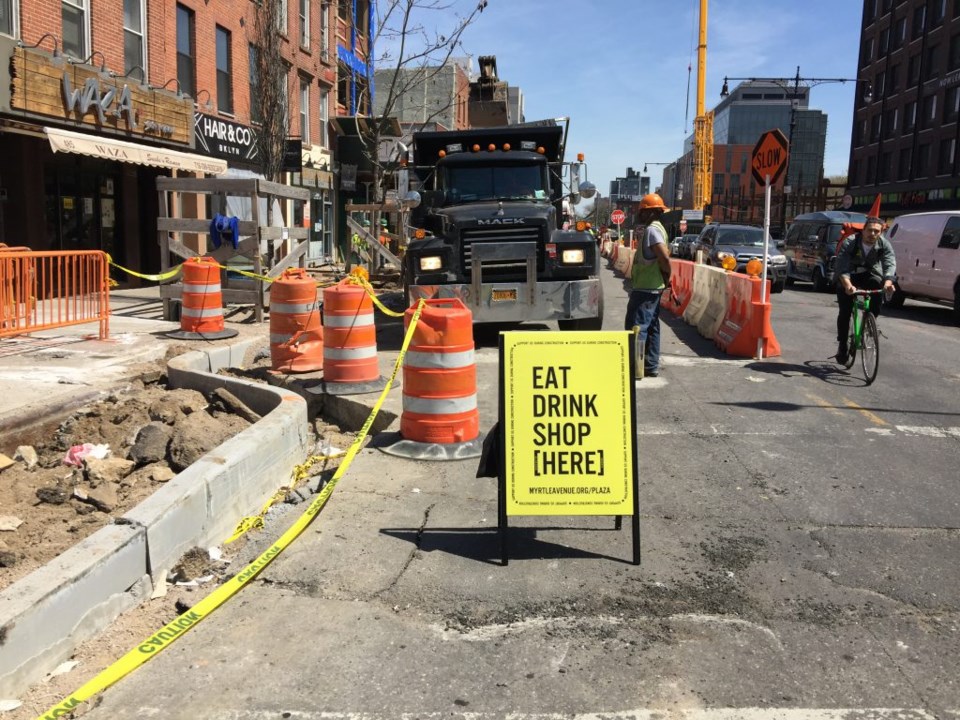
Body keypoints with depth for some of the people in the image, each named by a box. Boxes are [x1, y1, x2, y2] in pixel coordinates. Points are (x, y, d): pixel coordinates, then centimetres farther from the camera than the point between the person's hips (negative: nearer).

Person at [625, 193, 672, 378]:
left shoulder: (652, 229, -16)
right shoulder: (658, 228, 16)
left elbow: (665, 257, -26)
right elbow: (664, 256, 19)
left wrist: (666, 276, -11)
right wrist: (665, 278, 10)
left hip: (645, 288, -11)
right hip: (653, 287, 11)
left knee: (636, 326, -9)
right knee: (651, 326, 13)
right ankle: (651, 366, 19)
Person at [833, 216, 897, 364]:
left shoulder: (884, 244, -15)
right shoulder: (849, 243, -24)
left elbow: (890, 264, -28)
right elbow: (842, 267, -34)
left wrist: (888, 282, -50)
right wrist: (848, 285, -52)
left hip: (870, 275, 3)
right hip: (849, 277, -2)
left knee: (878, 284, -28)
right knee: (845, 311, -12)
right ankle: (842, 345, 2)